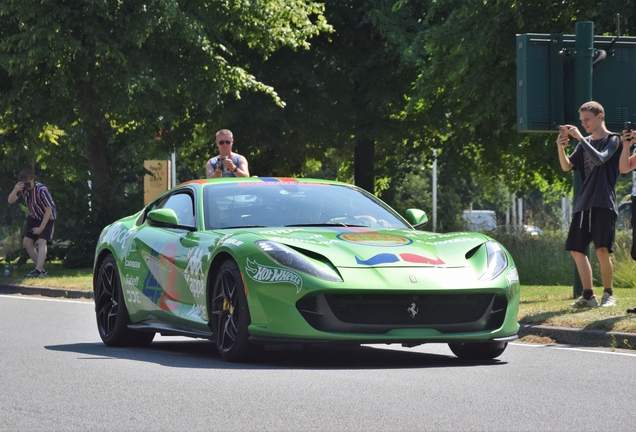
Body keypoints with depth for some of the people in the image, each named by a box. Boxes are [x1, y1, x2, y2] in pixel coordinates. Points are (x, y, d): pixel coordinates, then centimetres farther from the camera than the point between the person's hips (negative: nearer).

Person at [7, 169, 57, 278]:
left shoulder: (41, 190, -30)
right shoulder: (22, 188, -13)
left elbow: (49, 210, -25)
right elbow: (10, 201, -14)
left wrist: (41, 228, -24)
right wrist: (15, 190, -35)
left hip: (47, 217, -7)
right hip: (33, 217, 7)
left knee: (42, 241, -22)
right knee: (27, 242, -1)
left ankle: (38, 270, -34)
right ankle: (41, 269, 3)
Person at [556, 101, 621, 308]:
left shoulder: (613, 140, 0)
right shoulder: (585, 143, 16)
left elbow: (600, 159, -17)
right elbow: (567, 166, 7)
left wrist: (580, 138, -18)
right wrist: (561, 147, -10)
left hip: (604, 204, -7)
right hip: (583, 204, 7)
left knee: (602, 250, -14)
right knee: (577, 250, 2)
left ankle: (609, 294, -1)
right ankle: (588, 295, 7)